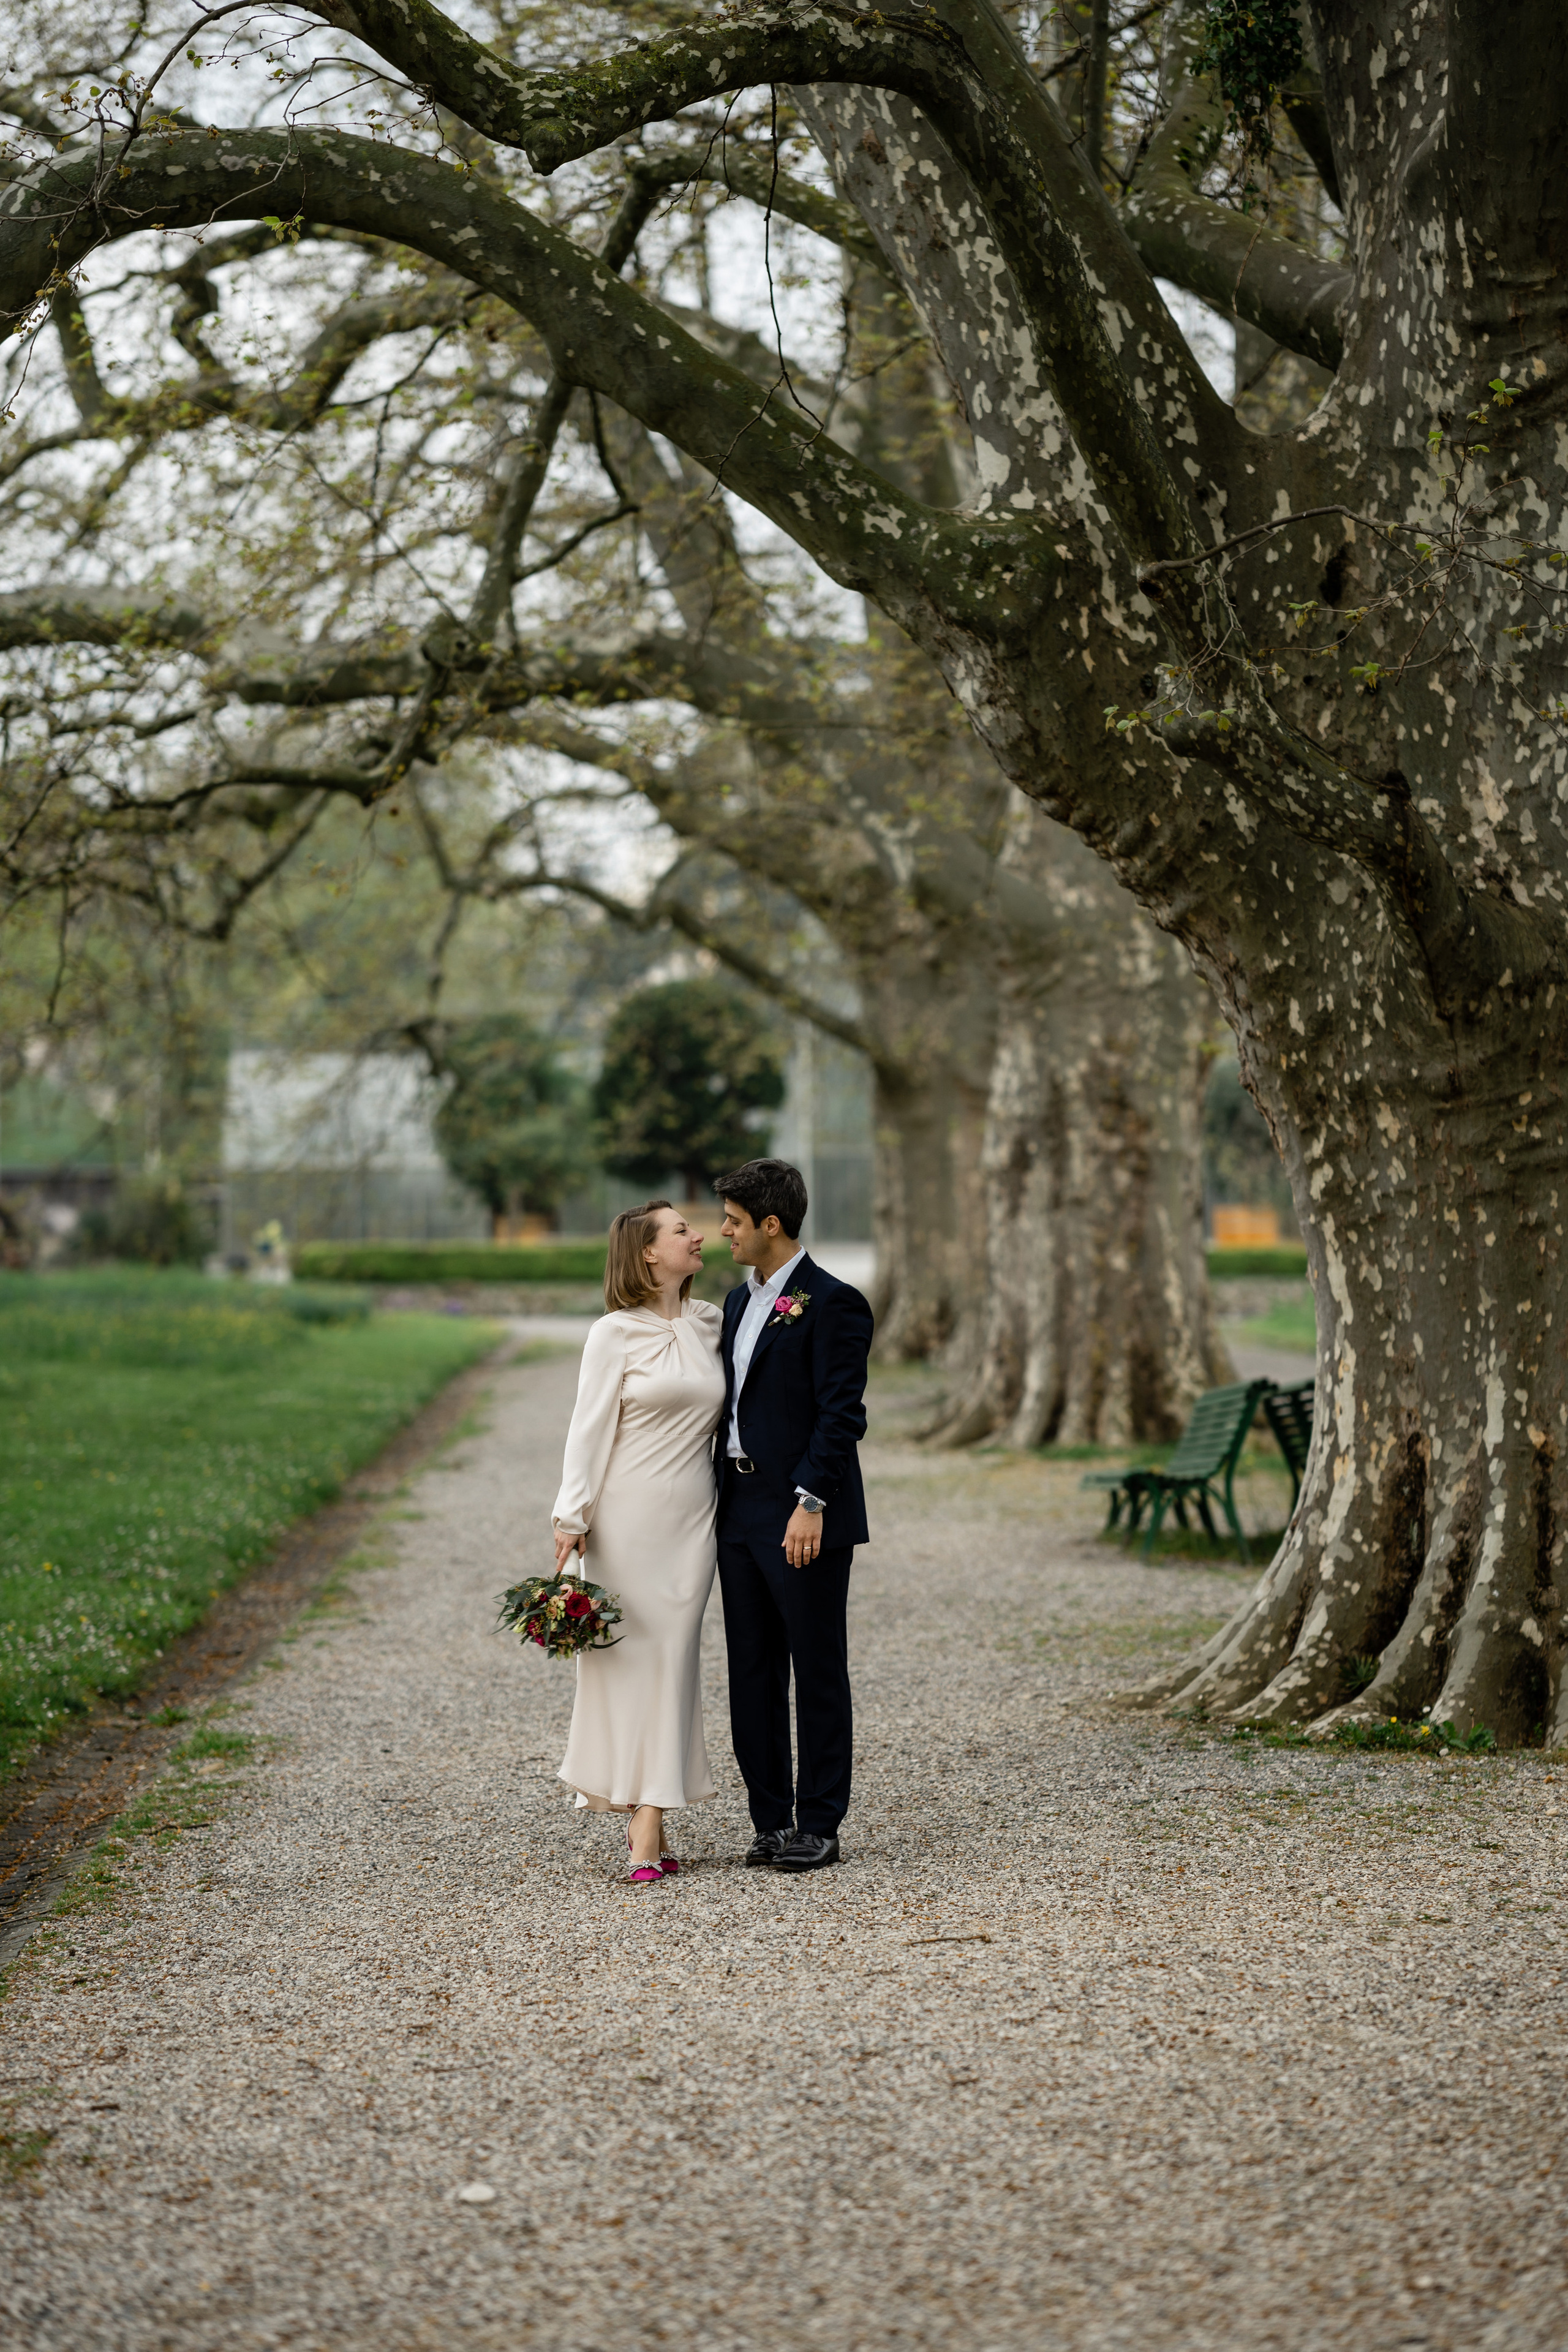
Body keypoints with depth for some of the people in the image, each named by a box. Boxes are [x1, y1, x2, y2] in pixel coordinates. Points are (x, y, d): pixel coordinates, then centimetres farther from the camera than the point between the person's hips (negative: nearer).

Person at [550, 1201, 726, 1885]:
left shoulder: (710, 1323, 11)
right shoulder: (615, 1334, -4)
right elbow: (590, 1429, -6)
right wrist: (571, 1519, -12)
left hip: (691, 1521, 4)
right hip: (627, 1518, -4)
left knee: (672, 1658, 1)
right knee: (623, 1657, -2)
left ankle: (647, 1826, 1)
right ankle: (645, 1828, 2)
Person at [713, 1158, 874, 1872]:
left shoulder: (831, 1303, -11)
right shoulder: (739, 1300, 15)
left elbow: (841, 1415, -15)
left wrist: (811, 1503, -21)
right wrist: (720, 1500, 14)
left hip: (803, 1518, -8)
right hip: (740, 1513, 8)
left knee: (818, 1673, 1)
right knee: (752, 1673, 10)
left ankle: (818, 1827, 7)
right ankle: (771, 1821, 17)